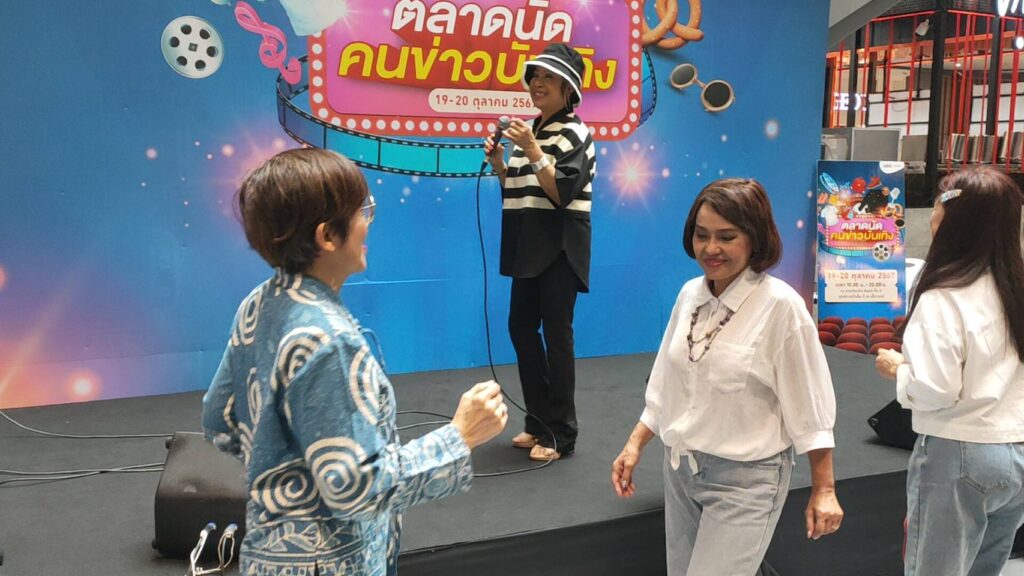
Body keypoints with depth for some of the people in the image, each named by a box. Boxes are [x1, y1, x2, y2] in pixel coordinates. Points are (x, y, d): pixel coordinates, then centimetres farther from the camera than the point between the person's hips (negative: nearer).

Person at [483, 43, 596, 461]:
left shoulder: (575, 134, -9)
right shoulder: (530, 130, 14)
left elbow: (562, 193, -20)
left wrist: (532, 151, -24)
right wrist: (498, 161, 2)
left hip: (559, 249, -8)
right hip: (528, 248, 8)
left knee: (556, 336, -3)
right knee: (521, 328, 12)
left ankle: (562, 435, 9)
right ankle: (539, 422, 27)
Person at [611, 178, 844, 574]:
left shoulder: (780, 306, -18)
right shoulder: (690, 294, 0)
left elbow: (809, 406, -13)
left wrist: (823, 490, -9)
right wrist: (635, 445, 5)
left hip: (746, 479, -6)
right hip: (680, 469, 6)